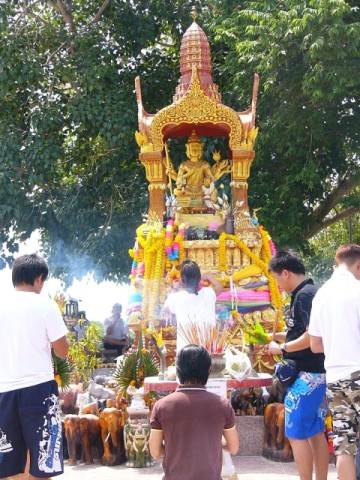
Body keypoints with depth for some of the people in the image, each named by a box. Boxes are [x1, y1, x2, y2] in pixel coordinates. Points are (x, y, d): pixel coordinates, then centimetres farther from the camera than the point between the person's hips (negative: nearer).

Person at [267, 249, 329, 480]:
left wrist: (282, 348, -14)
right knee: (316, 432, 13)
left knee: (296, 433, -4)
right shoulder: (309, 293, 12)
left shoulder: (304, 295, -16)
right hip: (316, 372, 10)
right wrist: (278, 336, 15)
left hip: (307, 374, -10)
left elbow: (313, 336, -24)